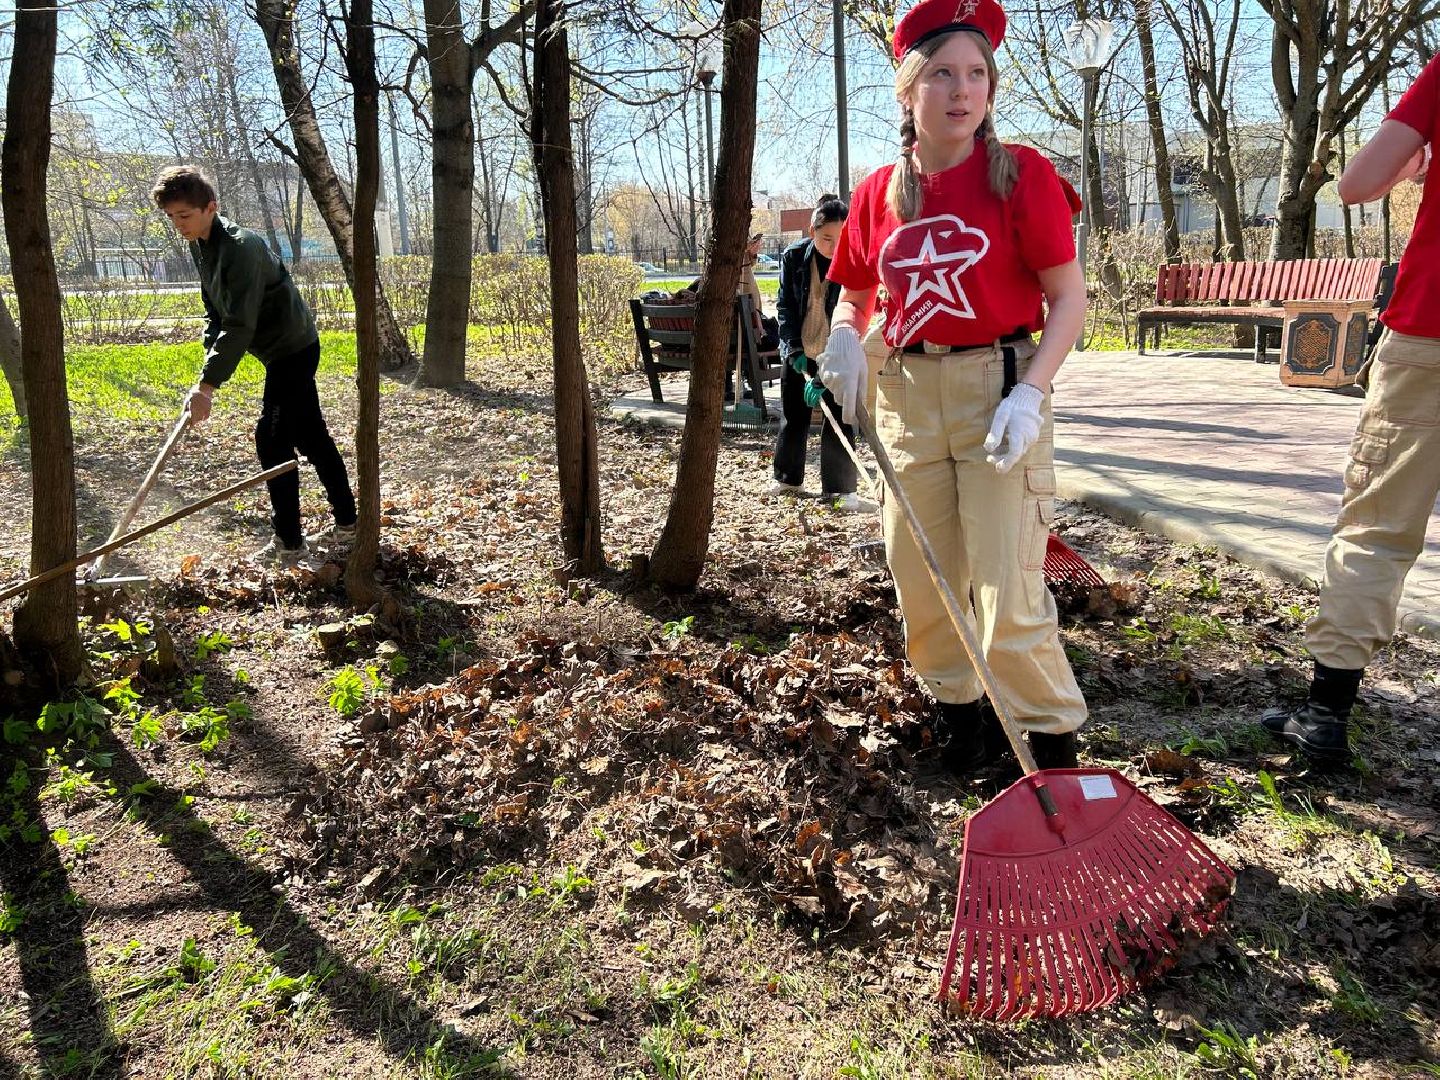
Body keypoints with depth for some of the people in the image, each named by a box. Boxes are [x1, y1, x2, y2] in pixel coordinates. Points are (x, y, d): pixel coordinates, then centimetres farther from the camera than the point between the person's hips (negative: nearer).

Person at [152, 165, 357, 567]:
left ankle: (289, 542, -1)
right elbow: (214, 311, 10)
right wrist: (208, 364, -4)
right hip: (284, 350, 10)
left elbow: (239, 324, -31)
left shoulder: (240, 247, -25)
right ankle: (346, 523, 23)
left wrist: (208, 384, -32)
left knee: (272, 440, -9)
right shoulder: (200, 245, 5)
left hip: (292, 349, -10)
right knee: (311, 436, 13)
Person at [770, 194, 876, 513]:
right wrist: (795, 349, -14)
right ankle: (788, 480, 28)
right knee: (794, 418, 12)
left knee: (840, 421, -4)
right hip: (798, 354, 3)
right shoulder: (794, 257, -8)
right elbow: (785, 307, -1)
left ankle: (840, 490, 5)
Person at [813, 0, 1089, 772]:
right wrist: (846, 339, -5)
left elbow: (1069, 298, -6)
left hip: (999, 388, -4)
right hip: (906, 396, 5)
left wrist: (1029, 394, -19)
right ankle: (957, 703, 36)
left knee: (1008, 588, -7)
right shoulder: (879, 192, 5)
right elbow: (854, 295, 18)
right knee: (920, 580, 13)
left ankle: (1053, 736, 14)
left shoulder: (1022, 174, -5)